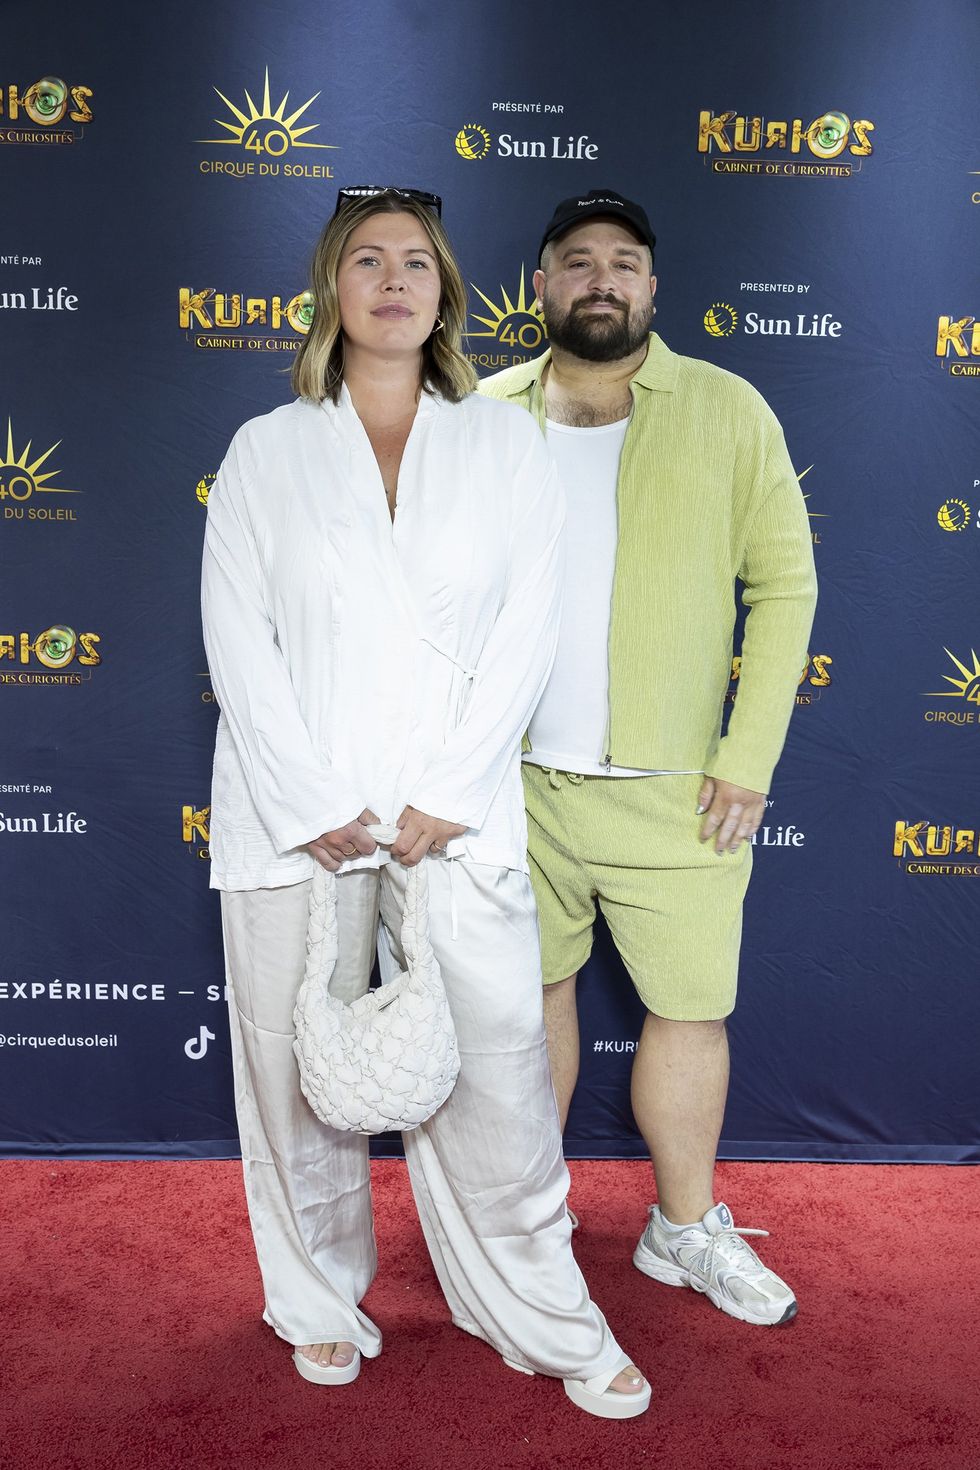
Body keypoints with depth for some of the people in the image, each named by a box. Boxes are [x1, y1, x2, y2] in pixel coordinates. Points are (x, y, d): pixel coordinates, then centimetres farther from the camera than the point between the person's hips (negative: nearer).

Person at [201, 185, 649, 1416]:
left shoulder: (503, 442, 10)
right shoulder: (266, 449, 9)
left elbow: (528, 628, 1)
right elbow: (236, 636, 1)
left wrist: (445, 797, -9)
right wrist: (314, 805, -10)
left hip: (458, 815, 0)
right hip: (294, 815, 1)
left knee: (497, 1070, 1)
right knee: (302, 1071, 8)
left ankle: (546, 1322, 21)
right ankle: (322, 1303, 30)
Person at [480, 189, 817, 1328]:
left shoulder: (727, 410, 0)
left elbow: (784, 583, -1)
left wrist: (750, 756, -8)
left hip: (674, 788, -1)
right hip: (517, 780, 2)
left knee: (690, 1008, 6)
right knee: (534, 992, 14)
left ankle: (687, 1231, 28)